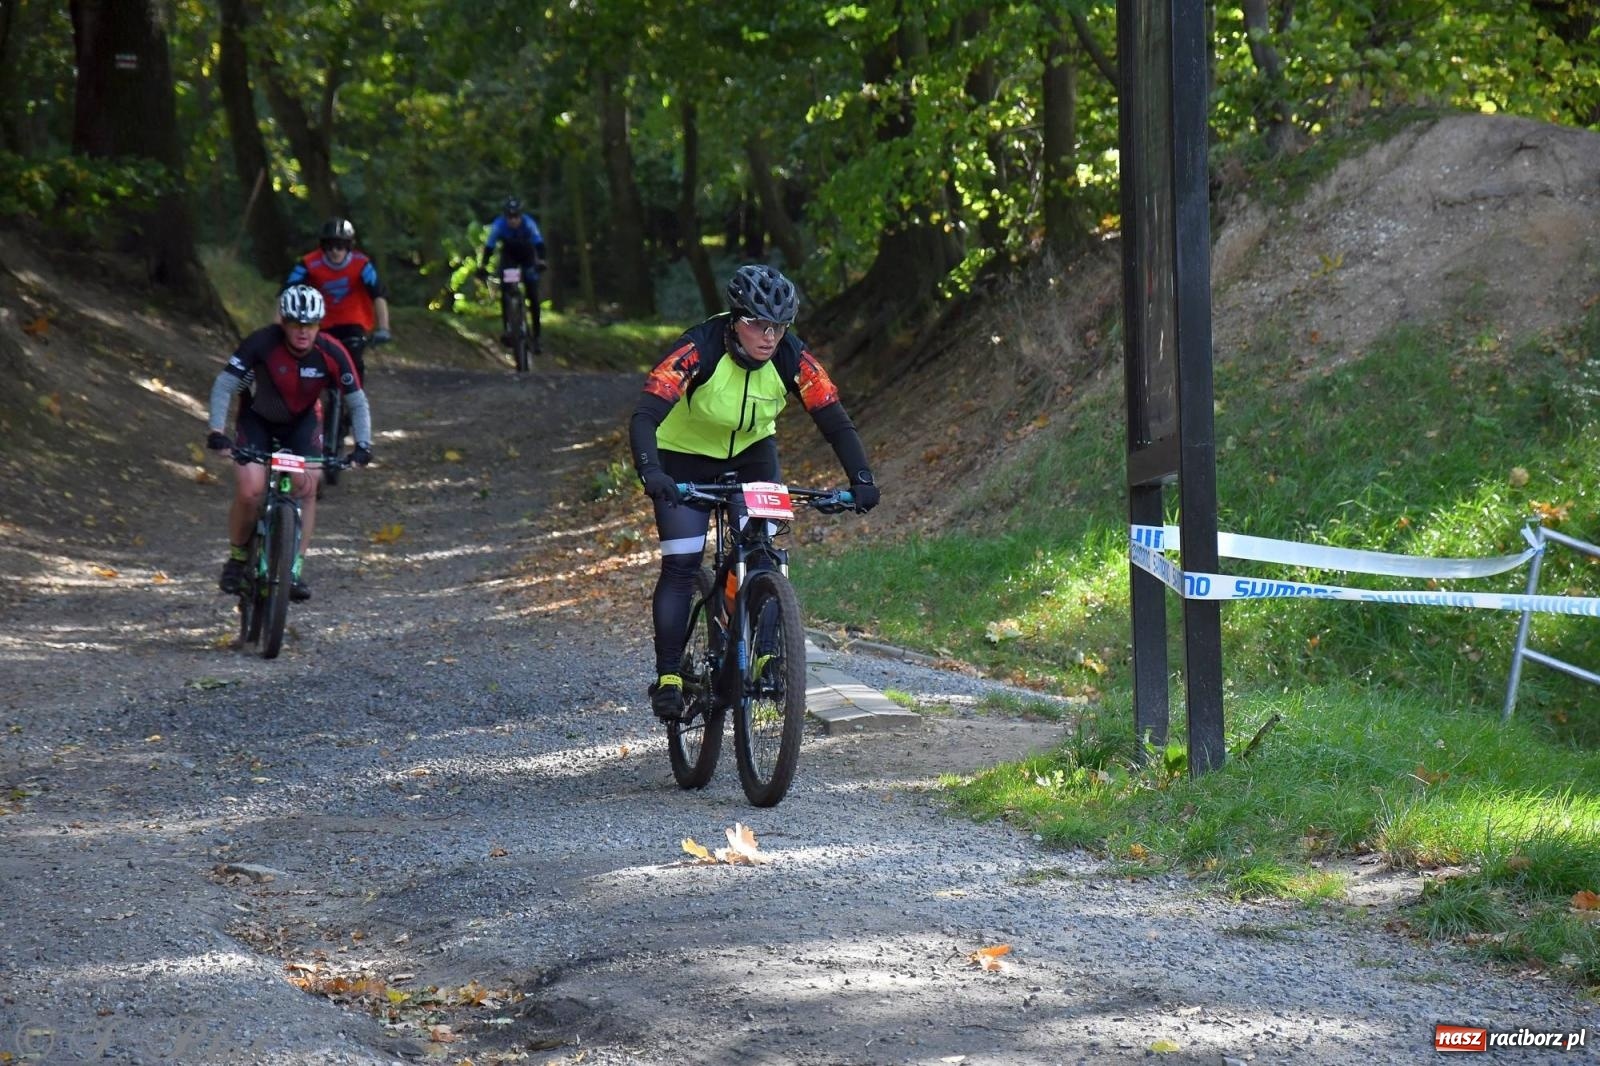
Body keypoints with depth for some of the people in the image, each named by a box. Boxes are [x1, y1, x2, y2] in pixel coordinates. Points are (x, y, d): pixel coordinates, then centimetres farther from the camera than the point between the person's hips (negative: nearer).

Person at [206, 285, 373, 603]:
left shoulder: (331, 353, -25)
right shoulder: (262, 343, -31)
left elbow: (357, 401, -18)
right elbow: (224, 385, -30)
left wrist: (363, 444, -31)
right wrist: (216, 430, -41)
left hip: (301, 422, 2)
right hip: (257, 420, -2)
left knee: (307, 486, -19)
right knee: (250, 490, -19)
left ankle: (295, 569, -10)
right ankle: (238, 557, 5)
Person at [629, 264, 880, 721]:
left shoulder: (792, 359, -23)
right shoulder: (698, 351, -33)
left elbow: (834, 420, -19)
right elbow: (645, 415, -40)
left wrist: (861, 478, -34)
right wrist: (650, 471, -57)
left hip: (752, 453, 3)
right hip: (686, 458, -3)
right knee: (681, 564, -12)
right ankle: (668, 676, -5)